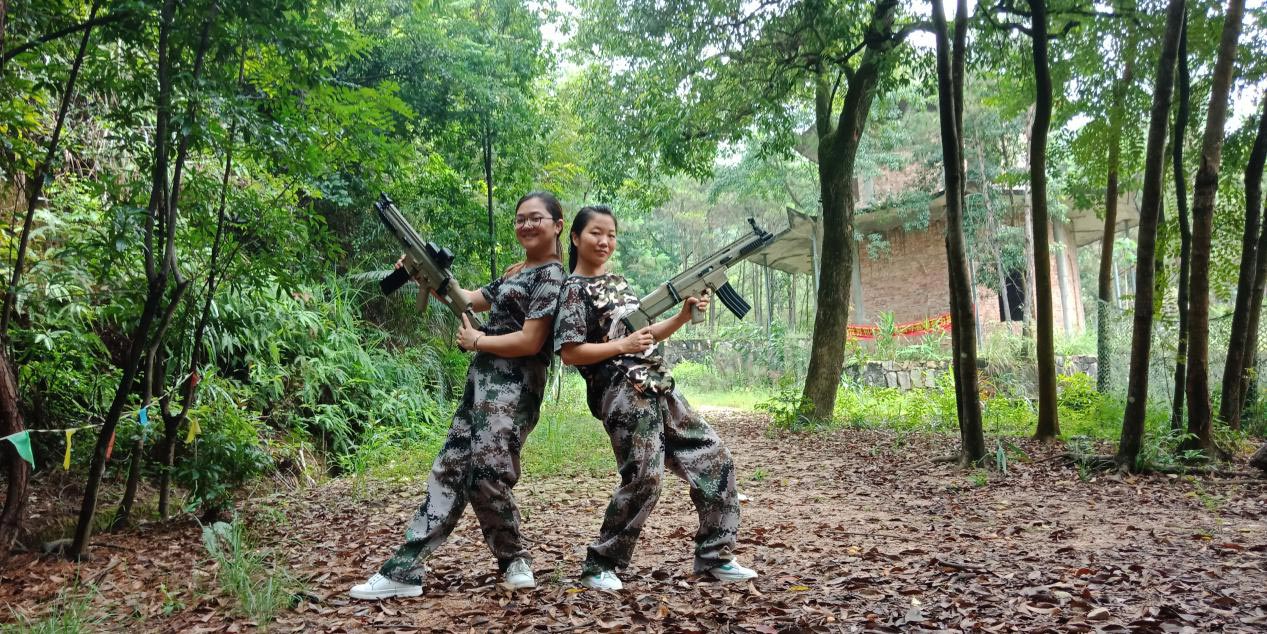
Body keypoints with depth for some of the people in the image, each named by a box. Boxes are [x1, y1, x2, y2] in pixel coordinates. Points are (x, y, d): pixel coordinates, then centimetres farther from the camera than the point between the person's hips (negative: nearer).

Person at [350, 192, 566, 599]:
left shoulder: (551, 275, -10)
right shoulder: (516, 272, 19)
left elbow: (530, 342, -17)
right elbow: (469, 299, 21)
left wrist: (475, 342, -6)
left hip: (512, 388, -10)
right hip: (483, 383, 10)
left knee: (485, 478, -9)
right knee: (449, 470, 5)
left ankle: (515, 561, 13)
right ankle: (404, 570, 7)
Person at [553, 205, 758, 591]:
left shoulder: (617, 283, 20)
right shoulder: (574, 290, -5)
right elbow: (570, 353, -12)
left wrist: (684, 316, 8)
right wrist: (623, 345, -16)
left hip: (658, 388, 9)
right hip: (622, 395, -8)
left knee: (713, 458, 6)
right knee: (643, 480, -12)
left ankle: (714, 558, 14)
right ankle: (599, 565, 7)